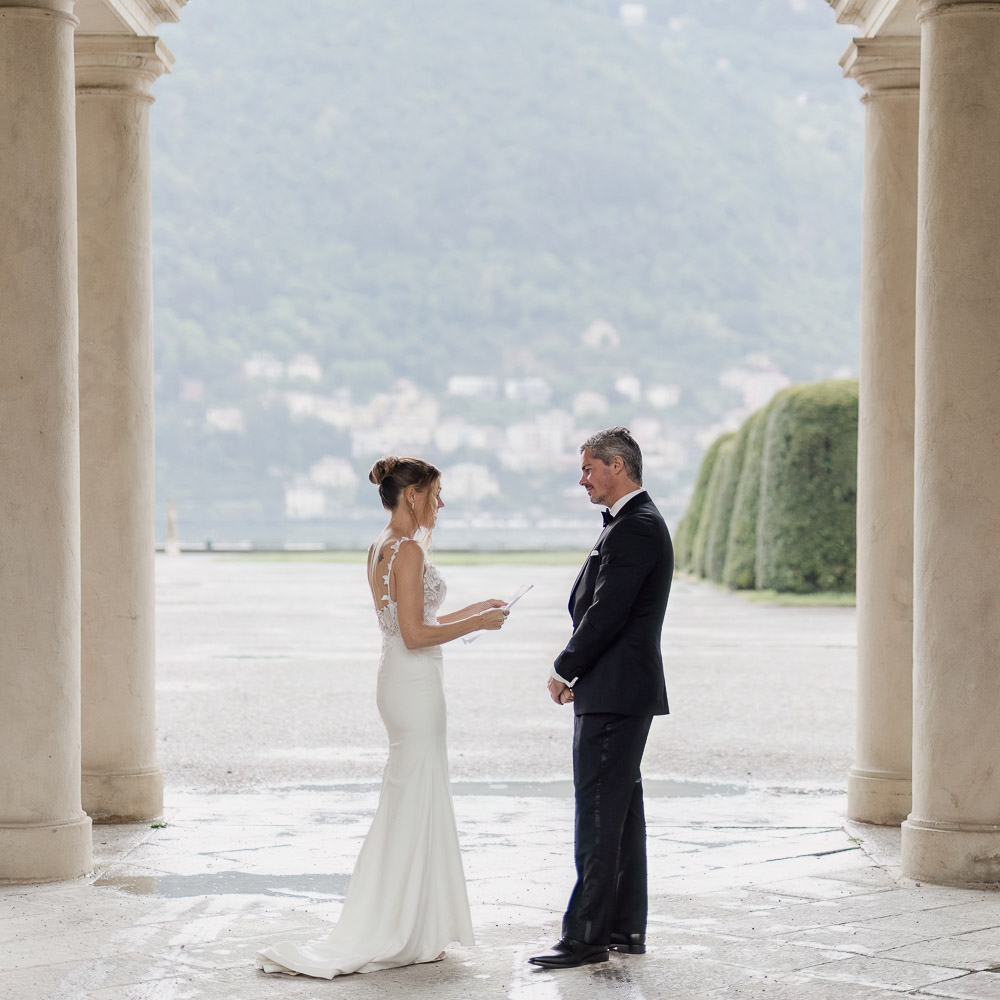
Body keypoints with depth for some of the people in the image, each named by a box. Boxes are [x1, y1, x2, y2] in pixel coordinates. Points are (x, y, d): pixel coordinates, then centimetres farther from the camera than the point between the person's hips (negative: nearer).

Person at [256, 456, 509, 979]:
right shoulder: (408, 549, -17)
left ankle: (403, 933, 18)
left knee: (411, 809, 13)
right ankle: (404, 936, 0)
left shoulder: (381, 547, 13)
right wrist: (477, 623, -11)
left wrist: (472, 610, 18)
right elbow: (415, 634, -21)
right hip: (416, 686, -10)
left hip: (399, 681, 10)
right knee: (414, 808, -4)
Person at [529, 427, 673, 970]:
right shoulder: (636, 523, 17)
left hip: (614, 695, -11)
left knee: (598, 814, -9)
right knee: (621, 809, 13)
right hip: (620, 692, 11)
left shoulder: (635, 528, -16)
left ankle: (587, 935, -7)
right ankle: (625, 927, 18)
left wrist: (563, 671, -9)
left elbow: (606, 614, -20)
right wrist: (577, 671, 11)